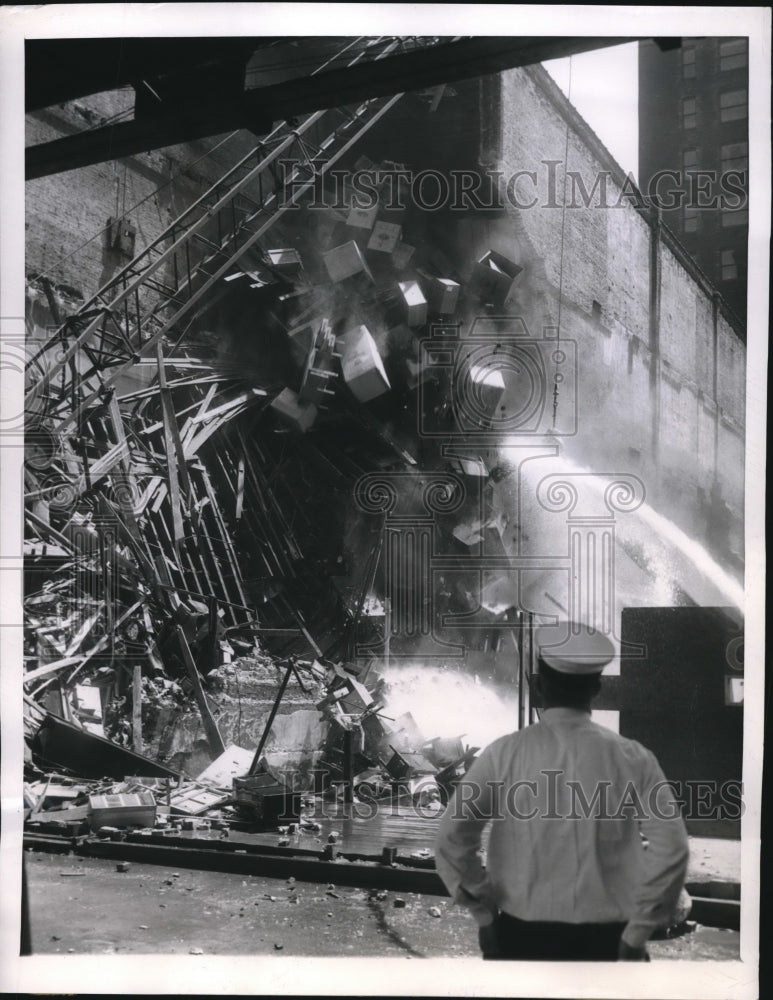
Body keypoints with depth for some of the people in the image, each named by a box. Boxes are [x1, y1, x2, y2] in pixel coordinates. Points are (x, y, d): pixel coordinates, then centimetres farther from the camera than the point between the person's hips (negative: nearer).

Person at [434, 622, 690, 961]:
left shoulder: (505, 754, -4)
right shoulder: (632, 758, -3)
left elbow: (451, 838, -8)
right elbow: (671, 848, -9)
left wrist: (483, 912, 2)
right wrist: (638, 932, -2)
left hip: (522, 936, 0)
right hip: (607, 939, 0)